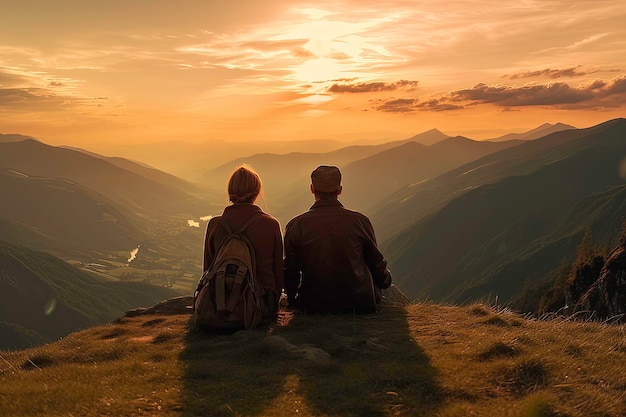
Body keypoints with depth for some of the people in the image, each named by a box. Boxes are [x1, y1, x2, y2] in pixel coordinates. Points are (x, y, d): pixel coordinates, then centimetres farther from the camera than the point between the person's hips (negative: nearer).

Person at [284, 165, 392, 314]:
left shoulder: (296, 225, -10)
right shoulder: (360, 221, -10)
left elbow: (290, 271, -4)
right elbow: (376, 262, 4)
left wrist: (292, 296, 17)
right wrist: (386, 279, 27)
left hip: (313, 306, 1)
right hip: (360, 304, -1)